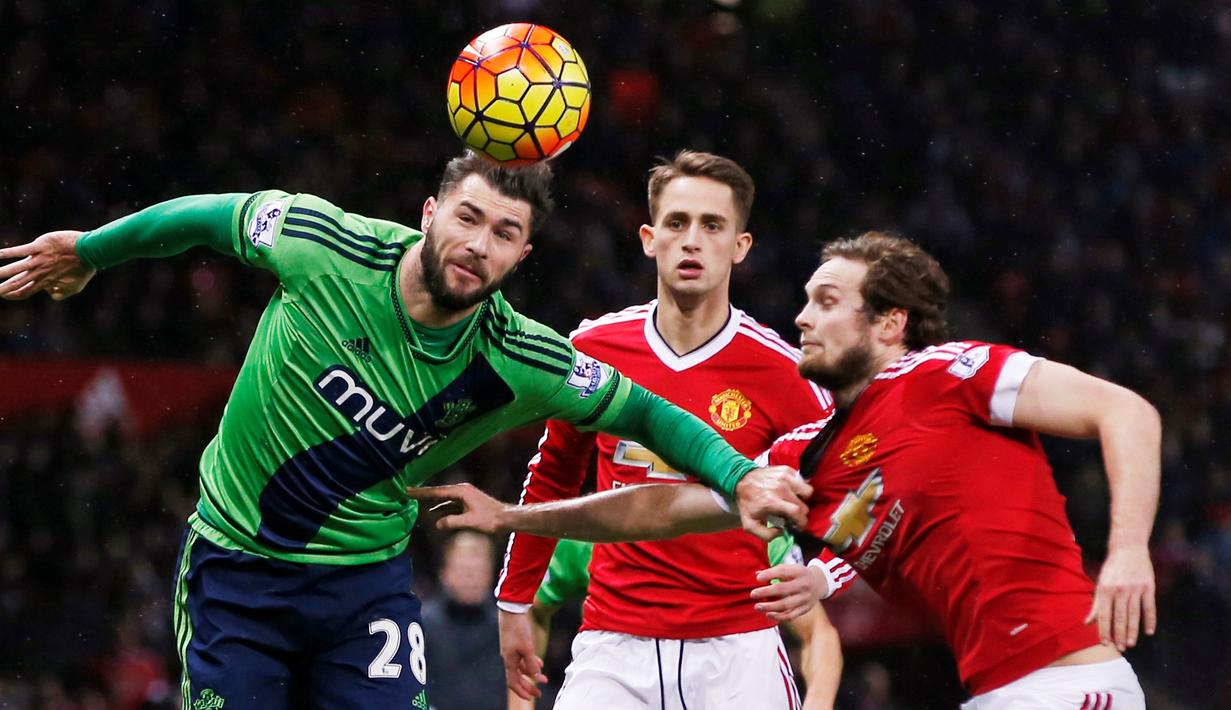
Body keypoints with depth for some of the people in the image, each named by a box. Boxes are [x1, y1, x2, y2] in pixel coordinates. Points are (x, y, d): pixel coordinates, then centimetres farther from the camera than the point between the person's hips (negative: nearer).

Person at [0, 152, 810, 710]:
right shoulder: (326, 247, -19)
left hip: (368, 578, 1)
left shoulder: (521, 362, -17)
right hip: (235, 560, -1)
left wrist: (741, 478, -22)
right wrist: (87, 252, 14)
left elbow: (646, 414, -5)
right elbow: (215, 217, 0)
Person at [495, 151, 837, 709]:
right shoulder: (594, 348, 3)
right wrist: (514, 602, 22)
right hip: (613, 645, 1)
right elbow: (551, 478, 19)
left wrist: (818, 575, -17)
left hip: (736, 648, -1)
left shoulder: (783, 374, -4)